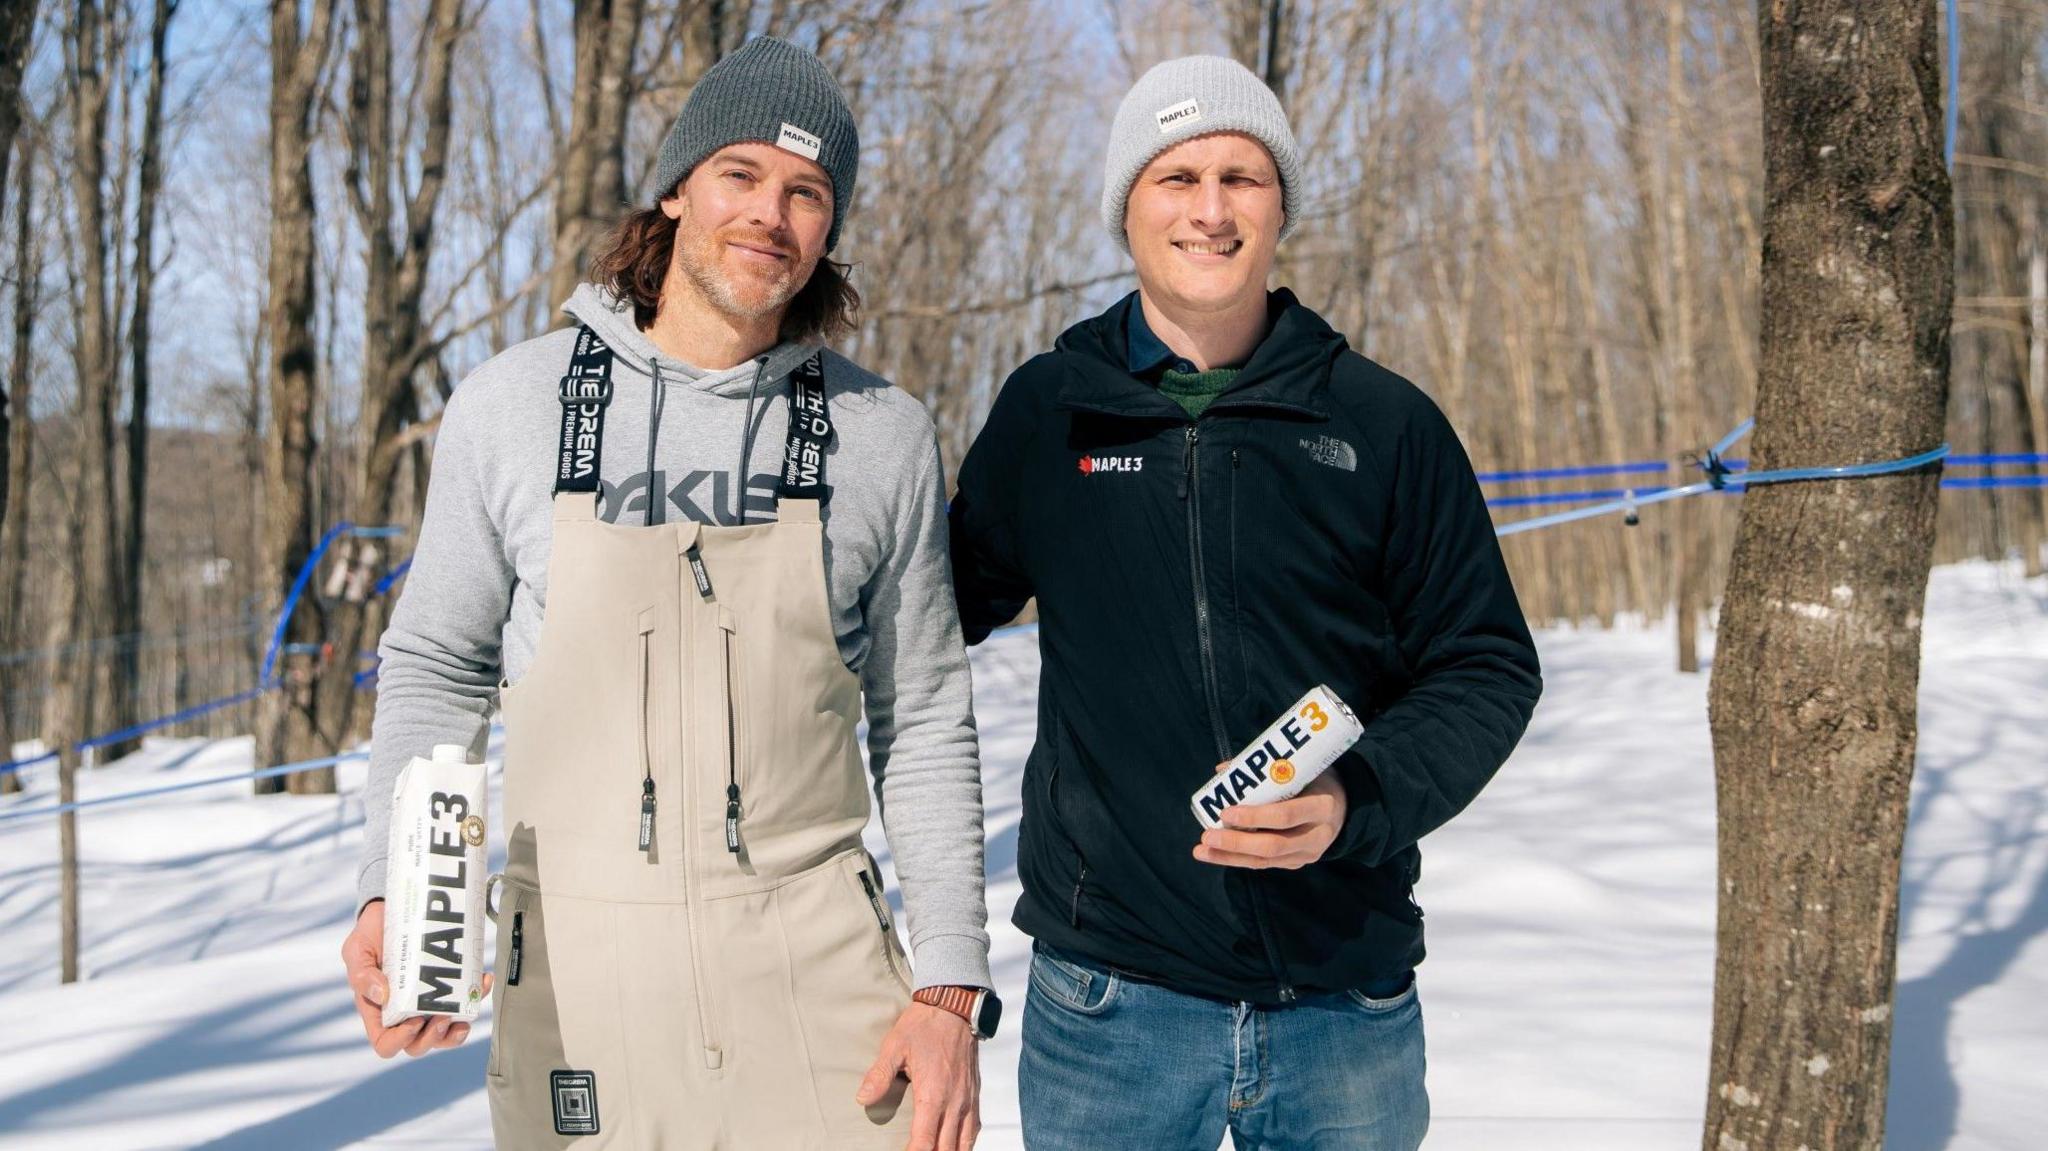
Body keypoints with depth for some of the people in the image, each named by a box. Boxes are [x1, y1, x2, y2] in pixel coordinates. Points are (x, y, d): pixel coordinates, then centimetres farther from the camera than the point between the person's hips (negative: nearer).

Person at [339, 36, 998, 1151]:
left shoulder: (883, 435, 0)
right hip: (576, 971, 0)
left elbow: (923, 726, 5)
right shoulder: (511, 405, -1)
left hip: (815, 976, 0)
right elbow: (435, 668, 8)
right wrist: (393, 891, -6)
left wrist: (951, 988, 0)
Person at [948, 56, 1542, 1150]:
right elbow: (943, 607, 17)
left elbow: (1486, 666, 2)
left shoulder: (1384, 422, 0)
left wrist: (1358, 799, -14)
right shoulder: (1047, 410, 3)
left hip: (1350, 1004, 0)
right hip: (1112, 1001, 0)